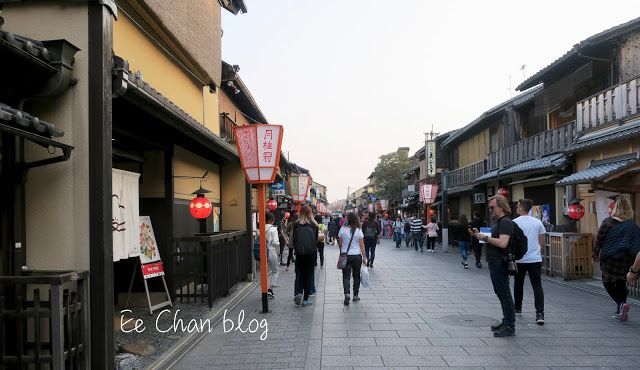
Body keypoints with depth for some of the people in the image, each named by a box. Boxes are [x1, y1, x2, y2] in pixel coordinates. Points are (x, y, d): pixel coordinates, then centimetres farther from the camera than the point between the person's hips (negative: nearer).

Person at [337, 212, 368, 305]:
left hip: (345, 256, 0)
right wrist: (364, 257, 1)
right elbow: (362, 245, -6)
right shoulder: (359, 231, -7)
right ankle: (355, 295, 21)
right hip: (356, 256, 0)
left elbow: (340, 244, 2)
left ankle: (346, 293, -16)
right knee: (356, 276, 15)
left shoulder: (342, 229, -6)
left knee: (346, 276, 3)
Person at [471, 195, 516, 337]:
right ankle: (506, 322, 27)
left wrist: (485, 238, -19)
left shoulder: (505, 222, -16)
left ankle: (510, 327, 3)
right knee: (501, 293, 16)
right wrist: (479, 235, 10)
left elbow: (502, 243, -28)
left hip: (500, 263, -11)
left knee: (504, 294, -4)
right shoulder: (498, 221, 17)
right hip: (495, 263, 11)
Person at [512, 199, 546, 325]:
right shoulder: (538, 222, 5)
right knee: (537, 286, 0)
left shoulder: (515, 222, -7)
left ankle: (518, 309, 25)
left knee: (518, 285, 14)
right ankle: (540, 313, -10)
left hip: (520, 259, -2)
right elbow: (542, 242, 11)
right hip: (535, 259, 2)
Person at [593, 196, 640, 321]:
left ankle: (621, 304, -15)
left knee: (608, 282, 7)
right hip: (627, 258, 4)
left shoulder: (608, 222, -8)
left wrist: (596, 255, 3)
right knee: (621, 283, 13)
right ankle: (620, 312, 14)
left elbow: (599, 240, -8)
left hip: (610, 257, -4)